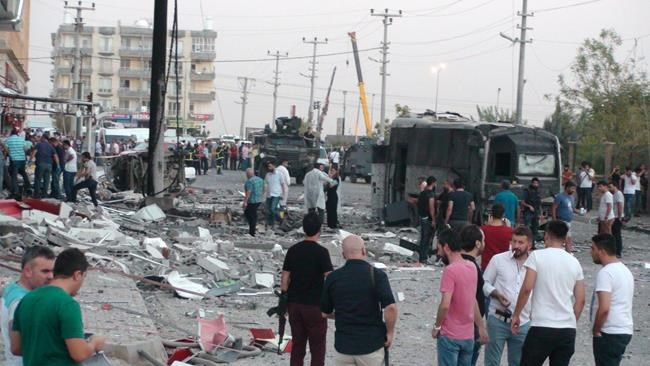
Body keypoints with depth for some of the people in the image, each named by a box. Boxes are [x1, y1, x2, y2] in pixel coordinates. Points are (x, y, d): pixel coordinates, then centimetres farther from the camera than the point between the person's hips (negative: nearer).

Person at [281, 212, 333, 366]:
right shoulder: (321, 252, -12)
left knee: (297, 345, 13)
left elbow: (284, 279, 4)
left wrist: (284, 298, 14)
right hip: (315, 306, -5)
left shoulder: (293, 250, 2)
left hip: (295, 304, 5)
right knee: (317, 347, 4)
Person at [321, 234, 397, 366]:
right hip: (372, 344, -2)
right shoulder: (376, 275, -10)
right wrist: (390, 333, -5)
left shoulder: (333, 277, 0)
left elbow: (325, 313, 9)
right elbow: (390, 308, -21)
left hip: (343, 345, 2)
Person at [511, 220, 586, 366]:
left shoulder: (537, 256, -4)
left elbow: (526, 289, -12)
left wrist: (516, 315, -1)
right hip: (568, 330, 5)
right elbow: (580, 300, 9)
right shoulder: (574, 262, 10)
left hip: (541, 327, -4)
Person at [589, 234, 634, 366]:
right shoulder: (625, 270, 15)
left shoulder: (605, 273, -16)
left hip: (610, 333, -10)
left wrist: (596, 330, -11)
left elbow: (604, 308, -25)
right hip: (625, 330, 10)